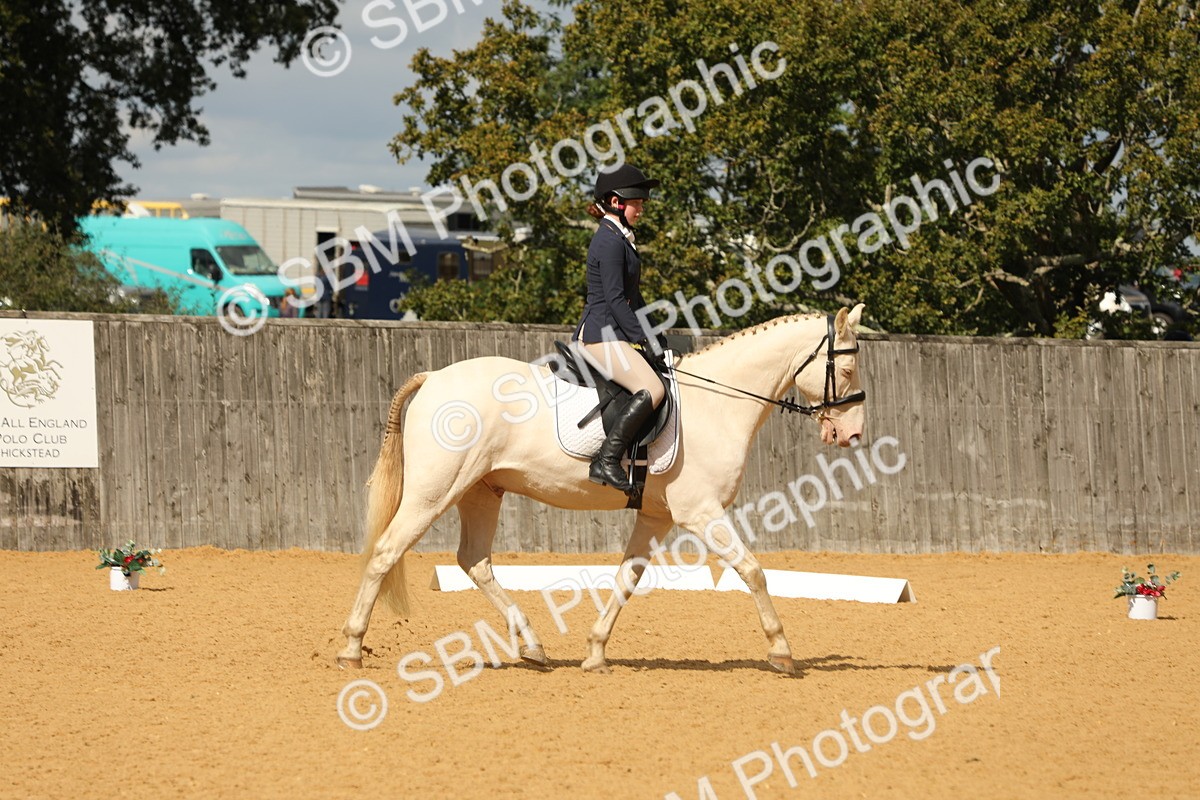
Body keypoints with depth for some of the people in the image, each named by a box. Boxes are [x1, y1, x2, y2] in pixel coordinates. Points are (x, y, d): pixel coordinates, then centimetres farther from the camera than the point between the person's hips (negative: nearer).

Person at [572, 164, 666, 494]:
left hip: (612, 333, 11)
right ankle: (606, 462, -28)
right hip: (602, 333, -11)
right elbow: (615, 298, -18)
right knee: (651, 389, -26)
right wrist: (641, 340, -17)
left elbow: (633, 295, 23)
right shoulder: (610, 241, -13)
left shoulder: (621, 239, 20)